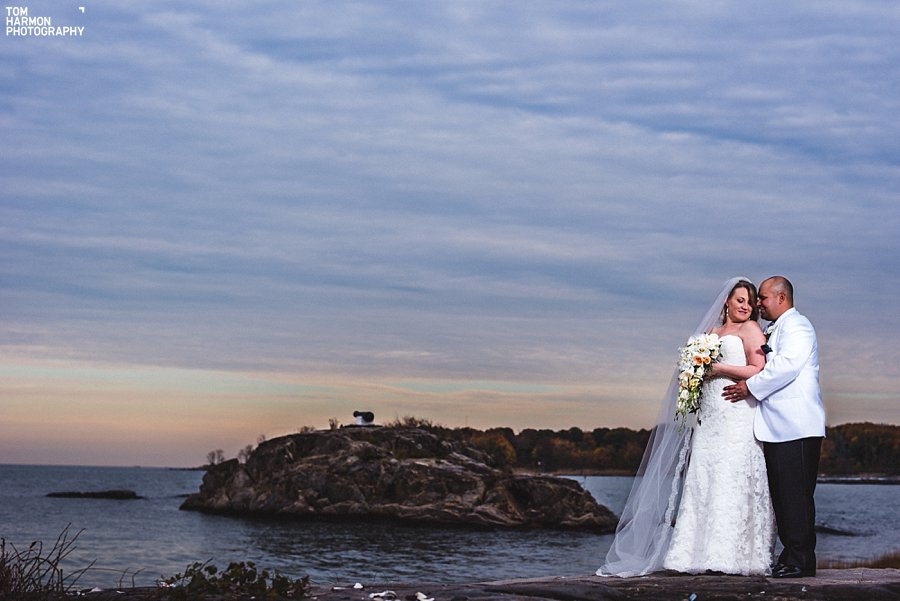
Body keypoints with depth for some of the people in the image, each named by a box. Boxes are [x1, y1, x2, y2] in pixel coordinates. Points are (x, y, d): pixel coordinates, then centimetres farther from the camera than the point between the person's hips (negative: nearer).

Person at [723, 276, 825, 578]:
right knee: (781, 494, 8)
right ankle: (790, 555, 11)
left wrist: (750, 387, -14)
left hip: (796, 427, -10)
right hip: (777, 428, 10)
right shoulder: (773, 331, 24)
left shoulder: (796, 326, -6)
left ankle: (801, 560, -7)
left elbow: (786, 365, -19)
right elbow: (768, 368, 29)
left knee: (795, 494, -9)